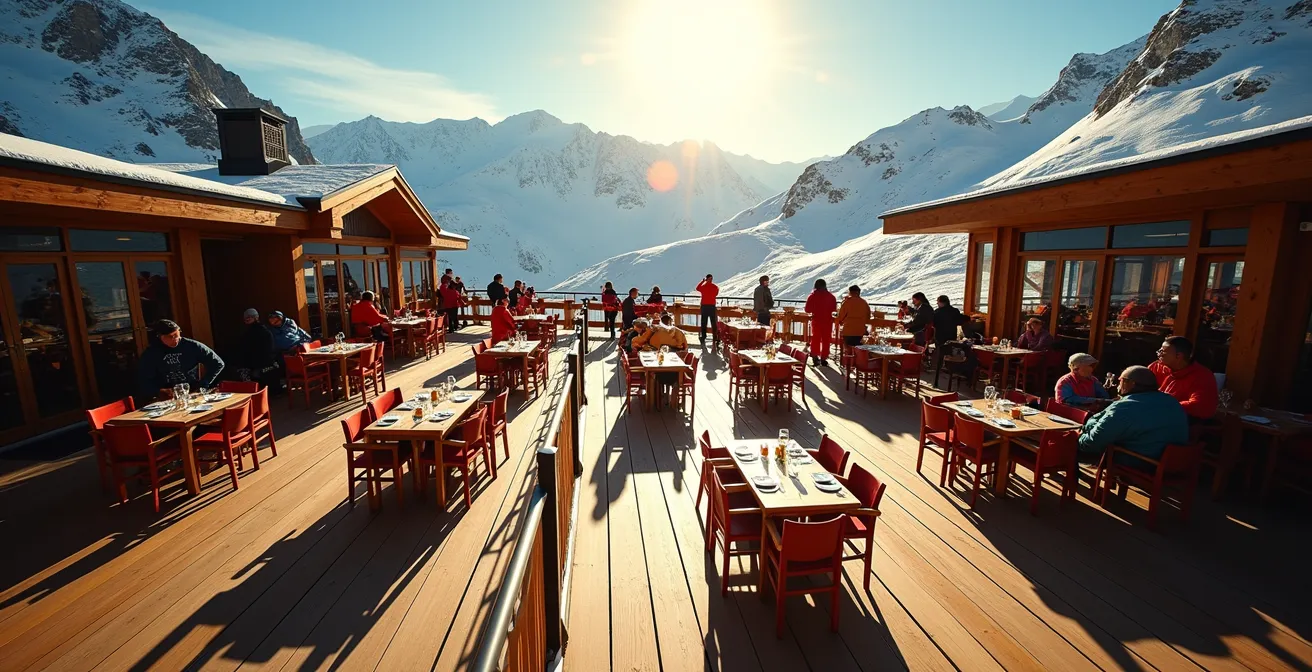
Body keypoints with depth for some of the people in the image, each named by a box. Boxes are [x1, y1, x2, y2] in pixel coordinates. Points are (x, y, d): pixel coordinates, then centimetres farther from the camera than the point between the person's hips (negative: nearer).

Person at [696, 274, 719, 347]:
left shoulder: (703, 286, -6)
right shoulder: (716, 287, -3)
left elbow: (697, 288, 8)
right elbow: (716, 294, 10)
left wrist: (703, 281, 10)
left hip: (704, 306, 0)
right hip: (712, 306, 0)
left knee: (703, 323, 6)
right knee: (713, 323, 5)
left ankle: (703, 338, 7)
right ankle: (714, 339, 6)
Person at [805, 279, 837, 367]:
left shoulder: (812, 296, -7)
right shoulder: (831, 296, -5)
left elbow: (808, 309, -4)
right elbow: (834, 308, 6)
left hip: (816, 321, 0)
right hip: (827, 321, 0)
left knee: (815, 339, 12)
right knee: (826, 340, 7)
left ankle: (815, 357, 10)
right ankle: (823, 359, 7)